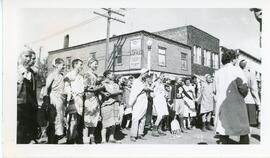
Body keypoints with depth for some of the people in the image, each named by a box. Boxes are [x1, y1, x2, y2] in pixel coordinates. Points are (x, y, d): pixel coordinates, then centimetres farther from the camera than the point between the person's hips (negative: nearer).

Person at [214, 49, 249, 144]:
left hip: (221, 106, 4)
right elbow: (243, 89, -13)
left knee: (223, 131, 7)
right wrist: (243, 95, 6)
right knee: (243, 132, 9)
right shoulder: (237, 70, -5)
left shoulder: (218, 72, 9)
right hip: (236, 105, -4)